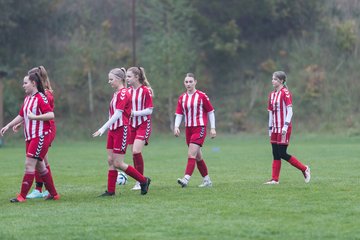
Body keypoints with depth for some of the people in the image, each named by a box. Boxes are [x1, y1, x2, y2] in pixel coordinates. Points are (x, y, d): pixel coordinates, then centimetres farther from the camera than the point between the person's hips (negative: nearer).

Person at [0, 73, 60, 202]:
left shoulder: (40, 98, -13)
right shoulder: (27, 99, 14)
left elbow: (51, 115, -21)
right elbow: (21, 116, 24)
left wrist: (34, 117, -23)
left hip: (40, 136, -9)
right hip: (30, 137, 9)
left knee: (29, 163, -12)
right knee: (39, 166, 11)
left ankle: (22, 196, -11)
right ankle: (53, 194, 19)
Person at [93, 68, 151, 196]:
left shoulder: (123, 93, -15)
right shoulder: (116, 94, 14)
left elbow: (117, 114, -22)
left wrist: (103, 128, -24)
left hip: (121, 130, -9)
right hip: (113, 130, 9)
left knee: (118, 163, -6)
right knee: (111, 161, 7)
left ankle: (144, 181, 7)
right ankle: (111, 190, 10)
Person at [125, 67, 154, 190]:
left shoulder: (146, 90, -10)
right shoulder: (128, 91, 9)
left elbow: (149, 110, -13)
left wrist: (134, 113, -21)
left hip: (143, 124, -6)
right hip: (132, 125, 6)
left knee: (136, 151, -18)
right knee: (134, 153, 4)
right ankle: (139, 181, 12)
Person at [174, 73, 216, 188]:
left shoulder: (202, 96, -5)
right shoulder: (182, 98, 8)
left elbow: (210, 112, 1)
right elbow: (179, 114, 8)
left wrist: (212, 128, -2)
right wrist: (176, 126, -9)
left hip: (200, 128, -6)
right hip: (188, 129, 6)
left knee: (191, 154, -18)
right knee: (198, 156, 11)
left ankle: (186, 179, -27)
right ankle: (207, 180, 22)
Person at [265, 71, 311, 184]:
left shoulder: (285, 93, -10)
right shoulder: (272, 95, 14)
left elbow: (290, 111, -13)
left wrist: (285, 127, -19)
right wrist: (270, 129, 16)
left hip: (284, 129, -7)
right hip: (275, 128, 7)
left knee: (282, 154, -8)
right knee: (275, 154, 4)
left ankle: (304, 169, 6)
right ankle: (275, 179, 6)